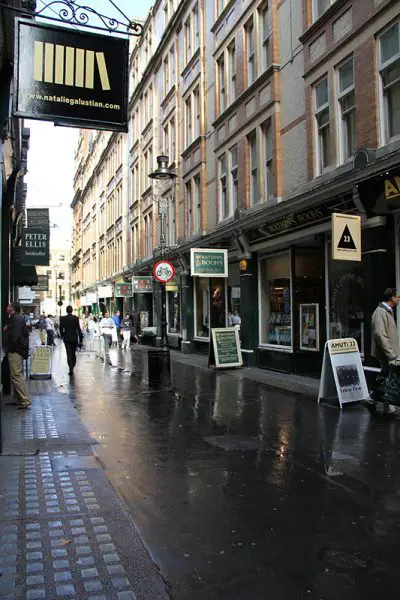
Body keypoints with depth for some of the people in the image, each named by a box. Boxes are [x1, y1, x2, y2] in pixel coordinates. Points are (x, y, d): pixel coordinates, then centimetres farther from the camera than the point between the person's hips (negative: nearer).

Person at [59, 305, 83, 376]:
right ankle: (72, 367, 27)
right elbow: (79, 329, -8)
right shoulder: (76, 318, -7)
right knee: (73, 354, 16)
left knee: (69, 354, -2)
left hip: (67, 339, 0)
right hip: (74, 338, 0)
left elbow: (61, 329, 1)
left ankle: (71, 369, -13)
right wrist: (81, 340, -5)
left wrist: (62, 336, 19)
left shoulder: (62, 318, -5)